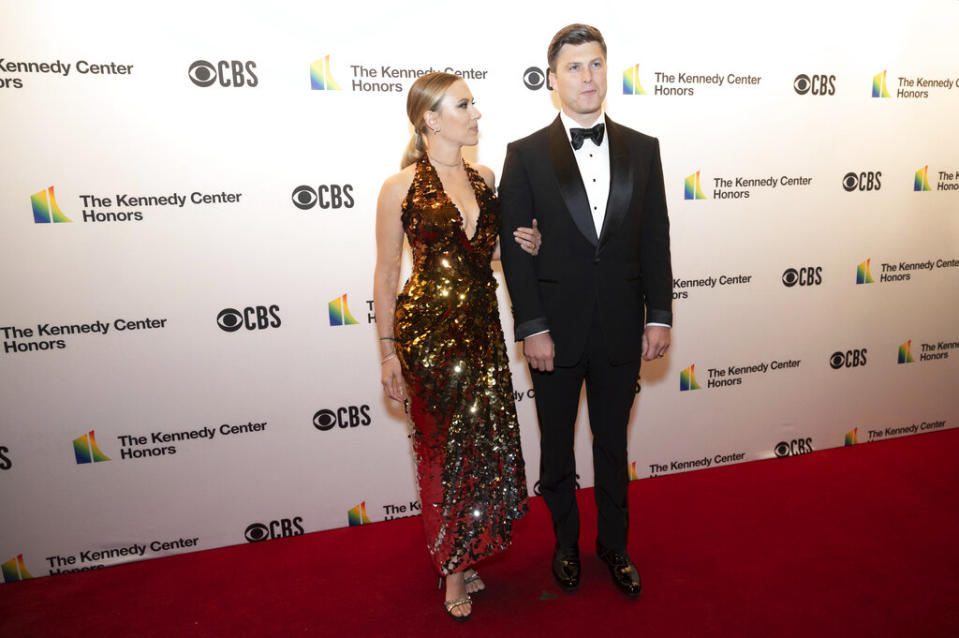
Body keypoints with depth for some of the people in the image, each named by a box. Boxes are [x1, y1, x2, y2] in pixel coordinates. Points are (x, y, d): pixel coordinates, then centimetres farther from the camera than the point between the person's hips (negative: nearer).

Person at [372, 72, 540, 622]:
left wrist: (523, 245, -1)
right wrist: (388, 353, -7)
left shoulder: (485, 177, 9)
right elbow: (386, 276, -5)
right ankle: (454, 566, 29)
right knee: (446, 446, 7)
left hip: (482, 327, 5)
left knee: (486, 441, 10)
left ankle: (466, 555, 33)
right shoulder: (402, 187, -8)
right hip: (427, 330, -5)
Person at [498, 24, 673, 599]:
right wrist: (532, 328, -12)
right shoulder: (526, 155, -4)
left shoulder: (642, 149, 4)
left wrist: (659, 316, -1)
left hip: (621, 329, 2)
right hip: (555, 331, -1)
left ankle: (613, 543, 38)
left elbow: (655, 239, 4)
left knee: (613, 444, 17)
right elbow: (515, 248, -7)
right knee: (557, 446, 16)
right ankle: (566, 541, 38)